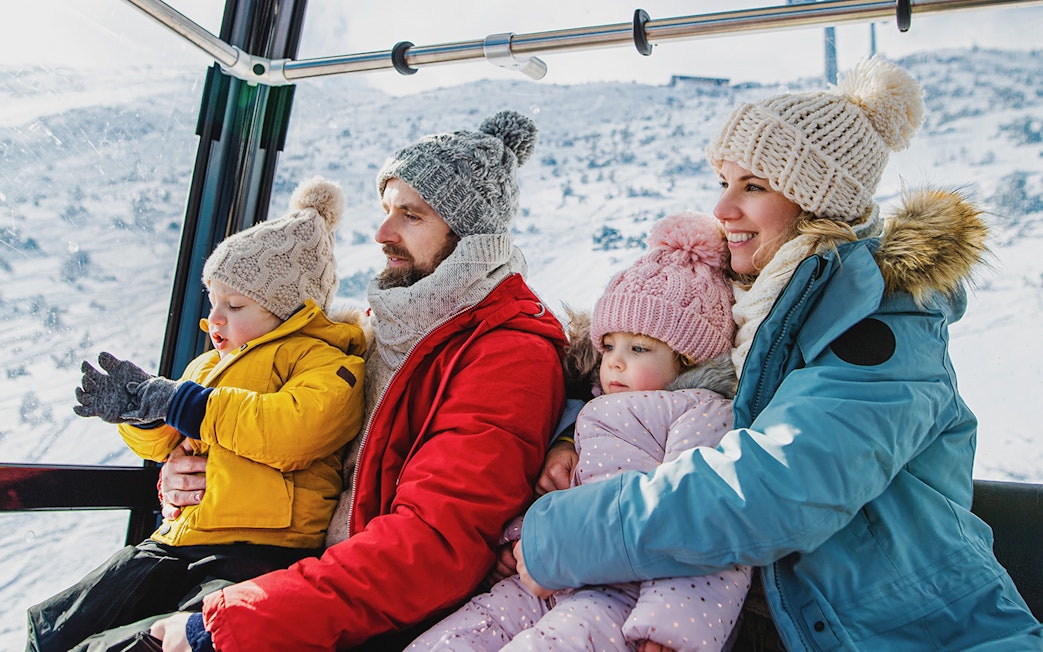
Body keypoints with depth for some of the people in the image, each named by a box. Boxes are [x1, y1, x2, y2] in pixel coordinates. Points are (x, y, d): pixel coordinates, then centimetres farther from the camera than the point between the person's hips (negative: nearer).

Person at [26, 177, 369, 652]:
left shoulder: (322, 360, -3)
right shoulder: (208, 365, 23)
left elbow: (294, 430, -23)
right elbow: (161, 444, 29)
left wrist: (179, 402, -15)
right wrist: (137, 406, 4)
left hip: (258, 555, -8)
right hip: (176, 543, 8)